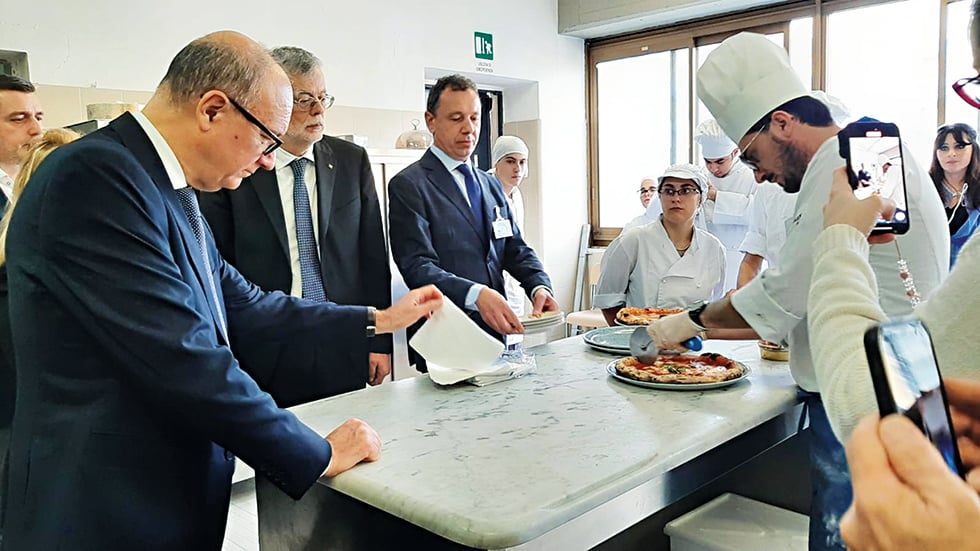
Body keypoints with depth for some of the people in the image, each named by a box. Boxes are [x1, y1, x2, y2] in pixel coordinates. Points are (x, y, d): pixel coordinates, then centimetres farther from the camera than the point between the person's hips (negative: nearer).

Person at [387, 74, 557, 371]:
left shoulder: (490, 185, 15)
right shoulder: (408, 185, -8)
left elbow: (515, 249, 13)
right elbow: (417, 266, -17)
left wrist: (540, 286, -8)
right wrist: (475, 294, -32)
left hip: (496, 335, 6)